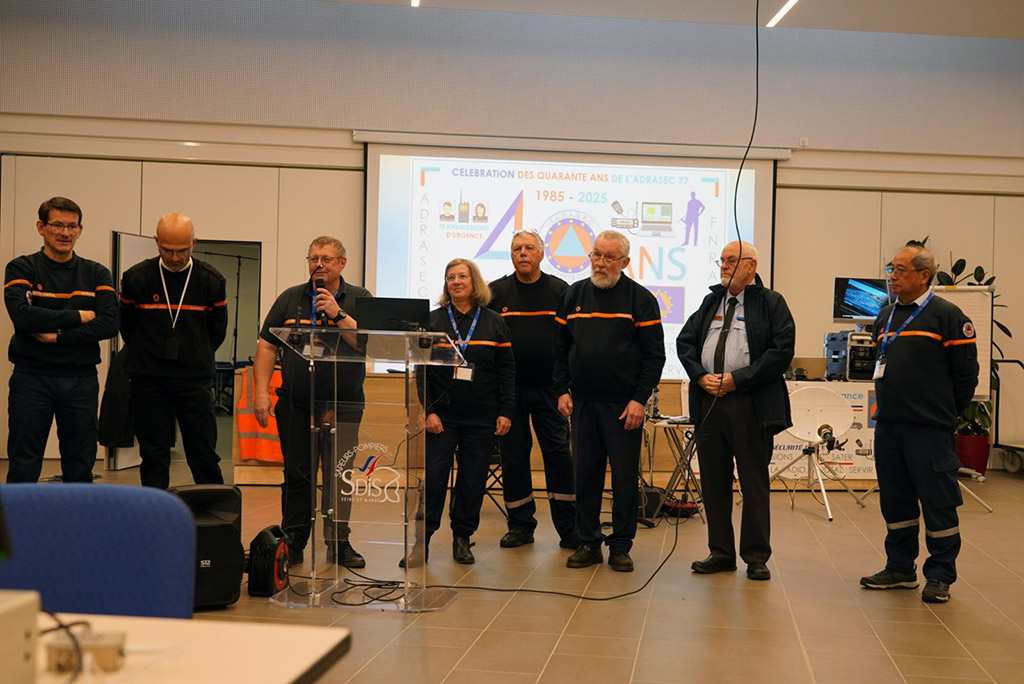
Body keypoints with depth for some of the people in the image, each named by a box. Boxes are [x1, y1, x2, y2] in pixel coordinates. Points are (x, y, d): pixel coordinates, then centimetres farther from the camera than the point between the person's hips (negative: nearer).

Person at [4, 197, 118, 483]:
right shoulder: (21, 269, 2)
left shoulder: (97, 274, 8)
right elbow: (22, 316, -15)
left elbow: (109, 324, -6)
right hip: (32, 377, -2)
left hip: (81, 381, 2)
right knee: (23, 465, 2)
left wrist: (57, 336, -12)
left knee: (80, 466, 8)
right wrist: (77, 316, -10)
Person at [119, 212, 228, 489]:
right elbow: (126, 326, 12)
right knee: (154, 457, 5)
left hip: (195, 380, 0)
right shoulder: (135, 278, -3)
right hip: (148, 380, 0)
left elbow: (217, 331, 12)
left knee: (204, 456, 1)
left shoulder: (211, 280, -1)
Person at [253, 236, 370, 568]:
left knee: (339, 476, -3)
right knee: (296, 476, 8)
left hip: (343, 406, -2)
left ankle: (338, 542, 8)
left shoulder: (359, 299, 3)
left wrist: (337, 314, -18)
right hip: (295, 404, 2)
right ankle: (293, 543, 18)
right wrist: (261, 392, -3)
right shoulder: (290, 298, 9)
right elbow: (267, 346, 6)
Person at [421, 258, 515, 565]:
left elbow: (506, 370, 6)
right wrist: (427, 410, -8)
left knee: (473, 478, 5)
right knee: (433, 475, -5)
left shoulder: (494, 323, 7)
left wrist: (506, 411, -2)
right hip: (441, 415, -1)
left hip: (481, 418, 1)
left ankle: (463, 537, 17)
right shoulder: (432, 321, 4)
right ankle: (422, 537, 3)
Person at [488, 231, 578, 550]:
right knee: (513, 455, 6)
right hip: (508, 389, 1)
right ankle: (520, 525, 17)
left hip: (548, 388, -1)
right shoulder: (496, 292, 5)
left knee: (559, 452, -2)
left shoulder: (559, 291, 4)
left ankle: (568, 527, 5)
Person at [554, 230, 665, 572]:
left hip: (624, 405, -3)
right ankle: (588, 542, 17)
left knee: (625, 476, 1)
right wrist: (562, 391, 3)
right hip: (582, 402, 3)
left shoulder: (640, 298, -1)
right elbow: (560, 348, 14)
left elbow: (654, 355, -3)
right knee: (586, 474, 7)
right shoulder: (573, 295, 10)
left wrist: (639, 399, -11)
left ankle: (621, 547, 11)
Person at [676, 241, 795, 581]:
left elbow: (782, 351, -9)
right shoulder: (711, 302, 18)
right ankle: (721, 553, 18)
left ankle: (756, 557, 11)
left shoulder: (771, 303, 1)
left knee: (754, 483, 1)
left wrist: (737, 379, -14)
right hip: (709, 401, 5)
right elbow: (684, 341, 15)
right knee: (713, 482, 8)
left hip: (751, 404, -5)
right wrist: (700, 375, -3)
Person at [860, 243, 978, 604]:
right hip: (887, 425, 7)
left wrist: (945, 412, 0)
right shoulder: (886, 316, 14)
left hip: (929, 428, -7)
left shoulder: (947, 315, -7)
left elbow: (966, 372, -6)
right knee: (895, 500, 12)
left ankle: (940, 576, 9)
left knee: (938, 500, -1)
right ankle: (900, 569, 23)